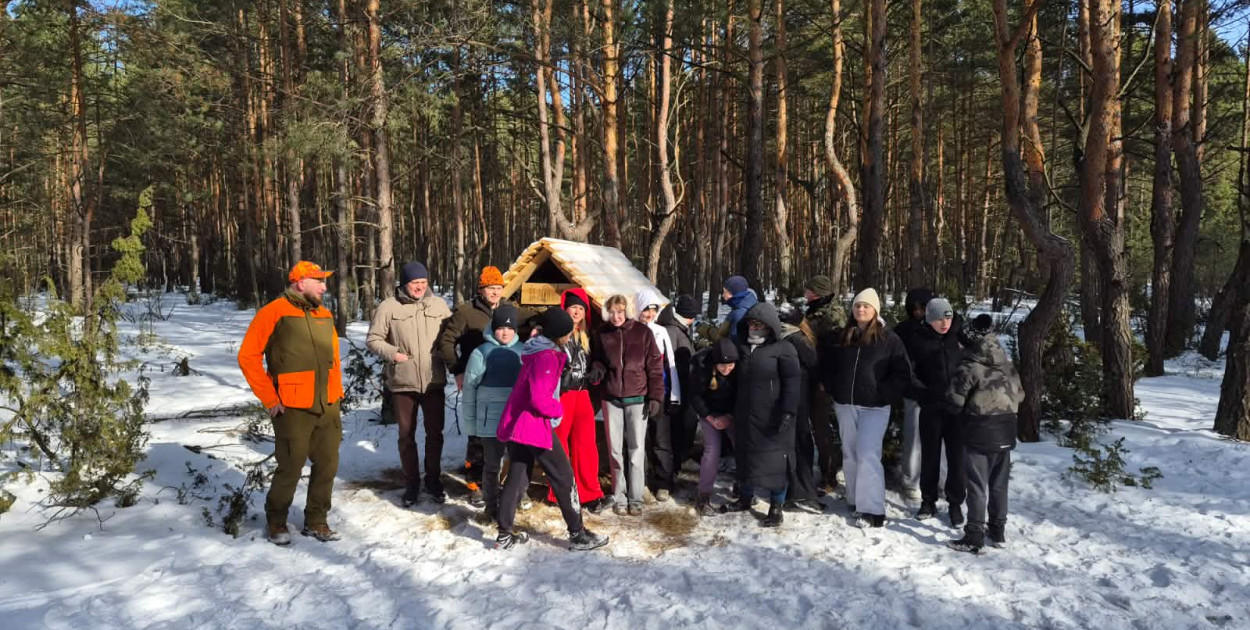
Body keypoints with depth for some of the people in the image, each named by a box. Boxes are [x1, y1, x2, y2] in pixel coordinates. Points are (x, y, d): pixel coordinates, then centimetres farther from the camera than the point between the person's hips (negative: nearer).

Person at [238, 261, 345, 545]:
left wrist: (337, 394, 9)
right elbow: (248, 357, -8)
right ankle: (276, 522, 25)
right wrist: (270, 399, -10)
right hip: (293, 409, -6)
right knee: (290, 469, 3)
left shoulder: (324, 315, 12)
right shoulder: (274, 312, -8)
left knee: (327, 465, 10)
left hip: (328, 407, 6)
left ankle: (316, 521, 26)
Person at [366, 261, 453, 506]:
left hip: (434, 382, 2)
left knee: (435, 433, 11)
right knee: (406, 435, 9)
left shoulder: (439, 304, 4)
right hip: (402, 384, -2)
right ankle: (412, 483, 25)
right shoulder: (388, 307, -5)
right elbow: (373, 339, 0)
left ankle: (433, 480, 28)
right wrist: (392, 353, -15)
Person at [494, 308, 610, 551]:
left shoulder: (535, 350, 11)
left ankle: (505, 534, 18)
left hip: (516, 423, 9)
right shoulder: (547, 357, -19)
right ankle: (578, 534, 9)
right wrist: (558, 410, -9)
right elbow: (540, 398, -25)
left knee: (517, 477, 14)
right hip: (536, 424, -9)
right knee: (564, 477, 2)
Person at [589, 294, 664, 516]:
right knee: (615, 449, 7)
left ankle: (635, 497, 11)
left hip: (637, 398, -2)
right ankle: (619, 497, 18)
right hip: (611, 398, 2)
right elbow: (595, 359, 16)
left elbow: (655, 366, -2)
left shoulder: (642, 332, -4)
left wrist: (656, 397, -6)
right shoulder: (601, 334, 1)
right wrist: (597, 369, -7)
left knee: (636, 448, 2)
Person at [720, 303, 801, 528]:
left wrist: (788, 412, -19)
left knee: (774, 459, 0)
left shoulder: (783, 349, -6)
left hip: (772, 418, -6)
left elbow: (792, 382, -11)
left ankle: (776, 507, 12)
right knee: (745, 456, 16)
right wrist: (732, 411, 17)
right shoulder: (742, 348, 14)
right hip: (745, 416, 6)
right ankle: (746, 497, 33)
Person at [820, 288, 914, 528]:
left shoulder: (889, 338, -4)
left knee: (868, 456, -11)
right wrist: (834, 391, 8)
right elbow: (828, 366, 20)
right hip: (845, 405, 5)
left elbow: (902, 374, -6)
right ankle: (855, 500, 24)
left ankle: (872, 510, -7)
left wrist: (883, 395, -12)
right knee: (850, 454, 11)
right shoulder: (842, 337, 8)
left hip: (874, 407, -5)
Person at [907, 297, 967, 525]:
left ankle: (955, 504, 19)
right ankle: (928, 501, 24)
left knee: (956, 457, 5)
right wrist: (924, 394, -19)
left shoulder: (961, 336, 0)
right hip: (931, 408, 0)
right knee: (929, 456, 10)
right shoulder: (920, 342, -3)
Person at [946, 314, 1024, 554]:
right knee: (999, 484, 17)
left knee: (977, 486, 0)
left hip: (979, 434, -6)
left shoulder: (970, 366, -17)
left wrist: (964, 410, 4)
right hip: (1005, 433, 6)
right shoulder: (1007, 365, 5)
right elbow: (1019, 394, 15)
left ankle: (974, 537, 3)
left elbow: (955, 400, -17)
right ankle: (998, 531, 27)